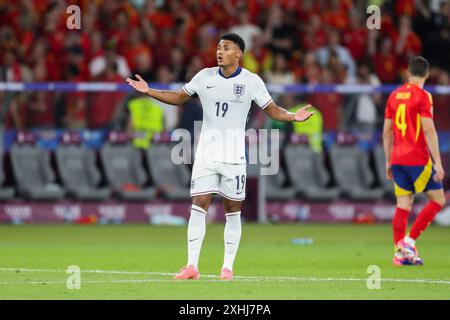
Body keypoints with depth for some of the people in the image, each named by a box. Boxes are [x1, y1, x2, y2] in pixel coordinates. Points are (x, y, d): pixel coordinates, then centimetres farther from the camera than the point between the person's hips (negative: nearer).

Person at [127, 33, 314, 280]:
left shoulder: (252, 81, -3)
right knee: (198, 206, -6)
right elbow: (178, 98, 15)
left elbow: (272, 110, 2)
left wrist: (292, 116, -17)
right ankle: (192, 266, -5)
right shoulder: (205, 76, 4)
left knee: (233, 211, 2)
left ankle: (228, 267, 9)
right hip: (206, 155, 2)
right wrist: (149, 92, 6)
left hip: (234, 157, -1)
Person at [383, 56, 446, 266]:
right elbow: (428, 130, -15)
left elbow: (387, 132, 13)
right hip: (418, 160, -6)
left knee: (403, 205, 7)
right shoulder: (422, 96, -9)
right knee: (438, 200, 5)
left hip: (397, 159, 6)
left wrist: (388, 162, 21)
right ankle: (409, 241, -5)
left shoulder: (394, 96, 10)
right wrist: (438, 163, -14)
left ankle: (400, 252, 0)